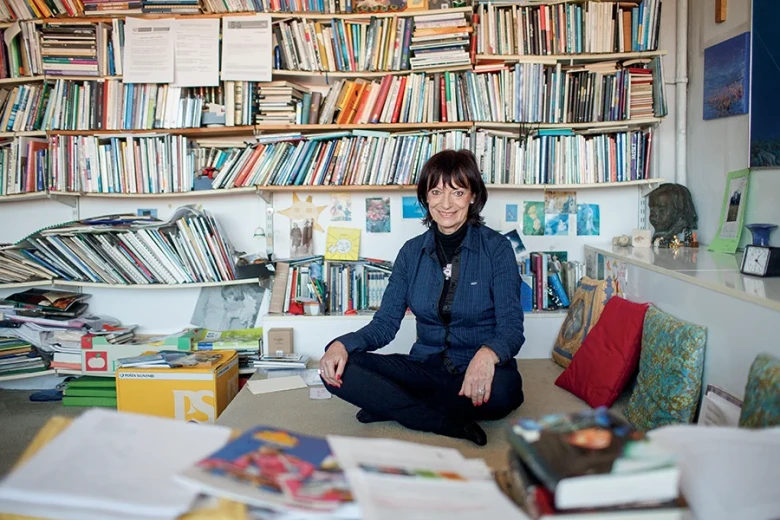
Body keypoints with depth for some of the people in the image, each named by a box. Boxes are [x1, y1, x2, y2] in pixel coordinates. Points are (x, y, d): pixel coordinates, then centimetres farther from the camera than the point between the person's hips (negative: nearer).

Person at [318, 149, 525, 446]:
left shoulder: (496, 249, -5)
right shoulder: (412, 252, 6)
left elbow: (512, 327, -12)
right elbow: (385, 323, 4)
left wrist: (487, 355, -37)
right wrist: (343, 344, -18)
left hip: (477, 373, -3)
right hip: (426, 368, 3)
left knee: (503, 388, -39)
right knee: (336, 369, -18)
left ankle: (391, 406, -18)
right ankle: (451, 425, -21)